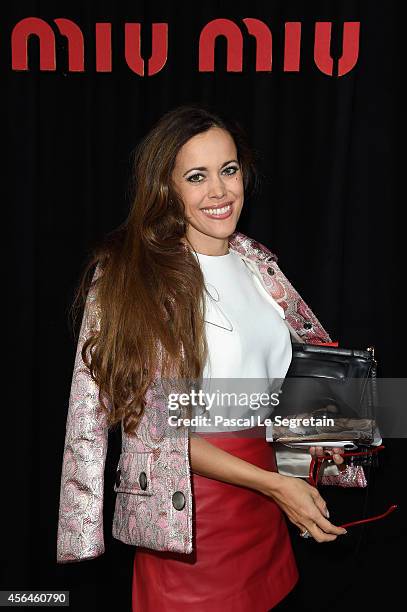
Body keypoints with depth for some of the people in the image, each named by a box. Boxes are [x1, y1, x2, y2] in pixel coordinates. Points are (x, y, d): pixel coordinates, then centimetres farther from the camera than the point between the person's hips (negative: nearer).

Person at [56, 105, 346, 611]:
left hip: (266, 484, 6)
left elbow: (312, 346, 16)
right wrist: (275, 486, -20)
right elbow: (156, 428, -16)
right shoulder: (135, 276, -14)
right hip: (188, 498, -5)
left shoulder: (257, 261, 3)